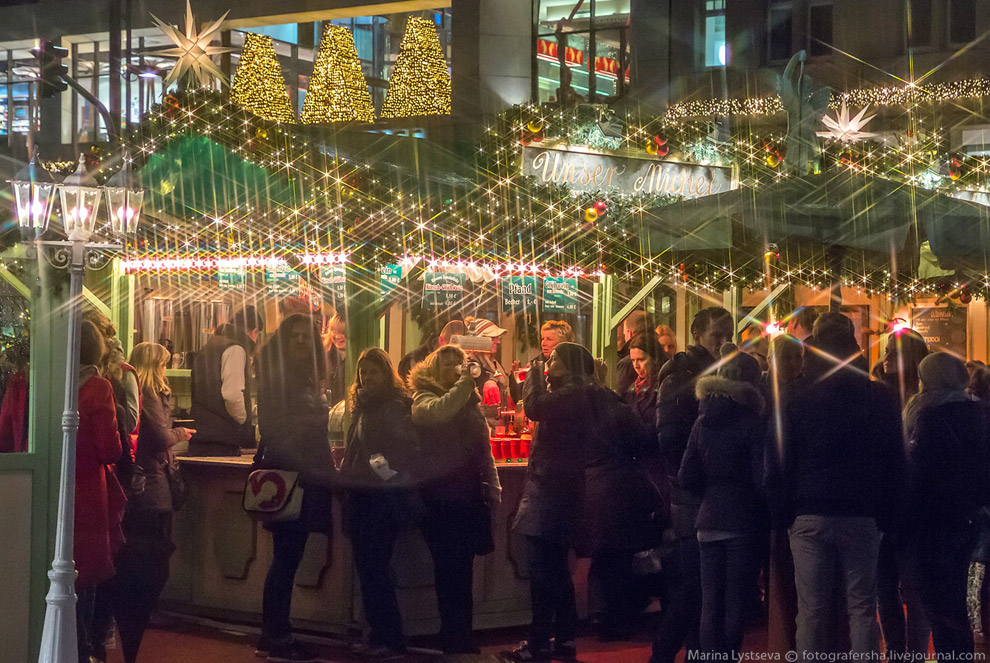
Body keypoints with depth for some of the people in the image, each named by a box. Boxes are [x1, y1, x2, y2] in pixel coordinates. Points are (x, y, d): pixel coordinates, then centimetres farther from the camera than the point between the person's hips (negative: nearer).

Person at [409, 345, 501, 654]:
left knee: (462, 570, 8)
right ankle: (455, 639, -3)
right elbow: (439, 411, -26)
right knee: (449, 569, -7)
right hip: (441, 497, -6)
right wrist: (465, 381, -24)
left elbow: (484, 450, 19)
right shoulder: (424, 398, 0)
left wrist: (492, 487, 11)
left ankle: (461, 637, 15)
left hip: (469, 496, 6)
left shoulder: (470, 401, 17)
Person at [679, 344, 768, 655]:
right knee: (734, 606, -1)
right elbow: (761, 478, -13)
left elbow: (687, 478, 5)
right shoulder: (752, 424, -9)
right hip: (743, 524, -5)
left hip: (708, 522, 5)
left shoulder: (702, 422, 7)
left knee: (710, 605, 7)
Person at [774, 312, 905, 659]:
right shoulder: (881, 397, 1)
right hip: (862, 517, 1)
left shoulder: (798, 400, -2)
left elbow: (784, 462, 1)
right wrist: (887, 514, 12)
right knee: (862, 608, 6)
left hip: (810, 517, -1)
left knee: (812, 611, 3)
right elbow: (895, 463, 6)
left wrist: (786, 513, 10)